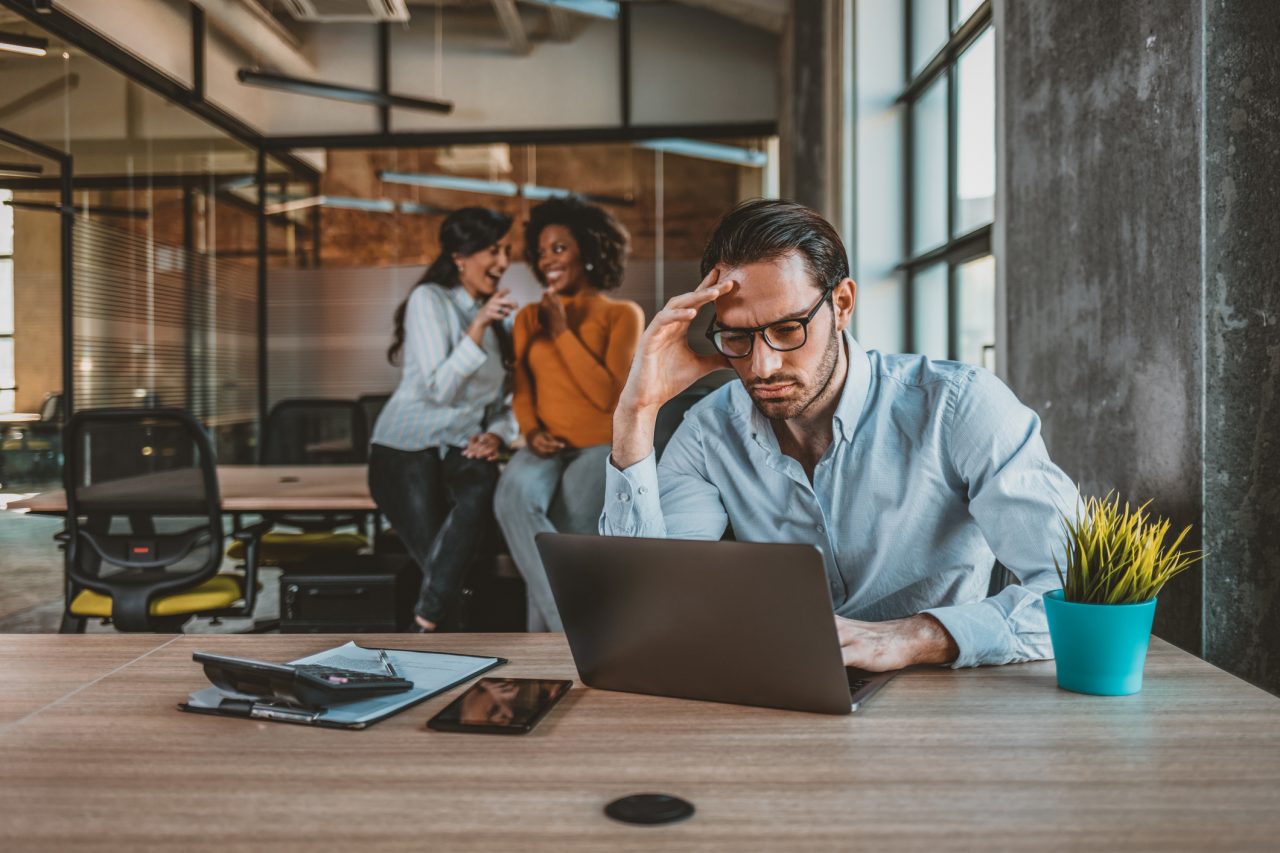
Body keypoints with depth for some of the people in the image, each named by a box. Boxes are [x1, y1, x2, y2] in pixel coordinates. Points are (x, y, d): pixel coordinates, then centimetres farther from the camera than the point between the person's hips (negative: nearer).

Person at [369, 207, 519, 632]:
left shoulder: (499, 316, 14)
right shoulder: (429, 299, -5)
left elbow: (510, 399, 13)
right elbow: (439, 389, -14)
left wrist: (497, 433, -8)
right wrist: (478, 327, -23)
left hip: (463, 449, 4)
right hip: (407, 447, -4)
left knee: (483, 486, -32)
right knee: (436, 556, -27)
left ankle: (429, 620, -28)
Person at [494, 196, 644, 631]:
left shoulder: (622, 314, 2)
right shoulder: (529, 317, 15)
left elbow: (608, 394, -10)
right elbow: (522, 390, 10)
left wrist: (562, 331, -9)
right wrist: (531, 431, -11)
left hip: (604, 445, -3)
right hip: (548, 447, 3)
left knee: (568, 535, -31)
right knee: (513, 494, -32)